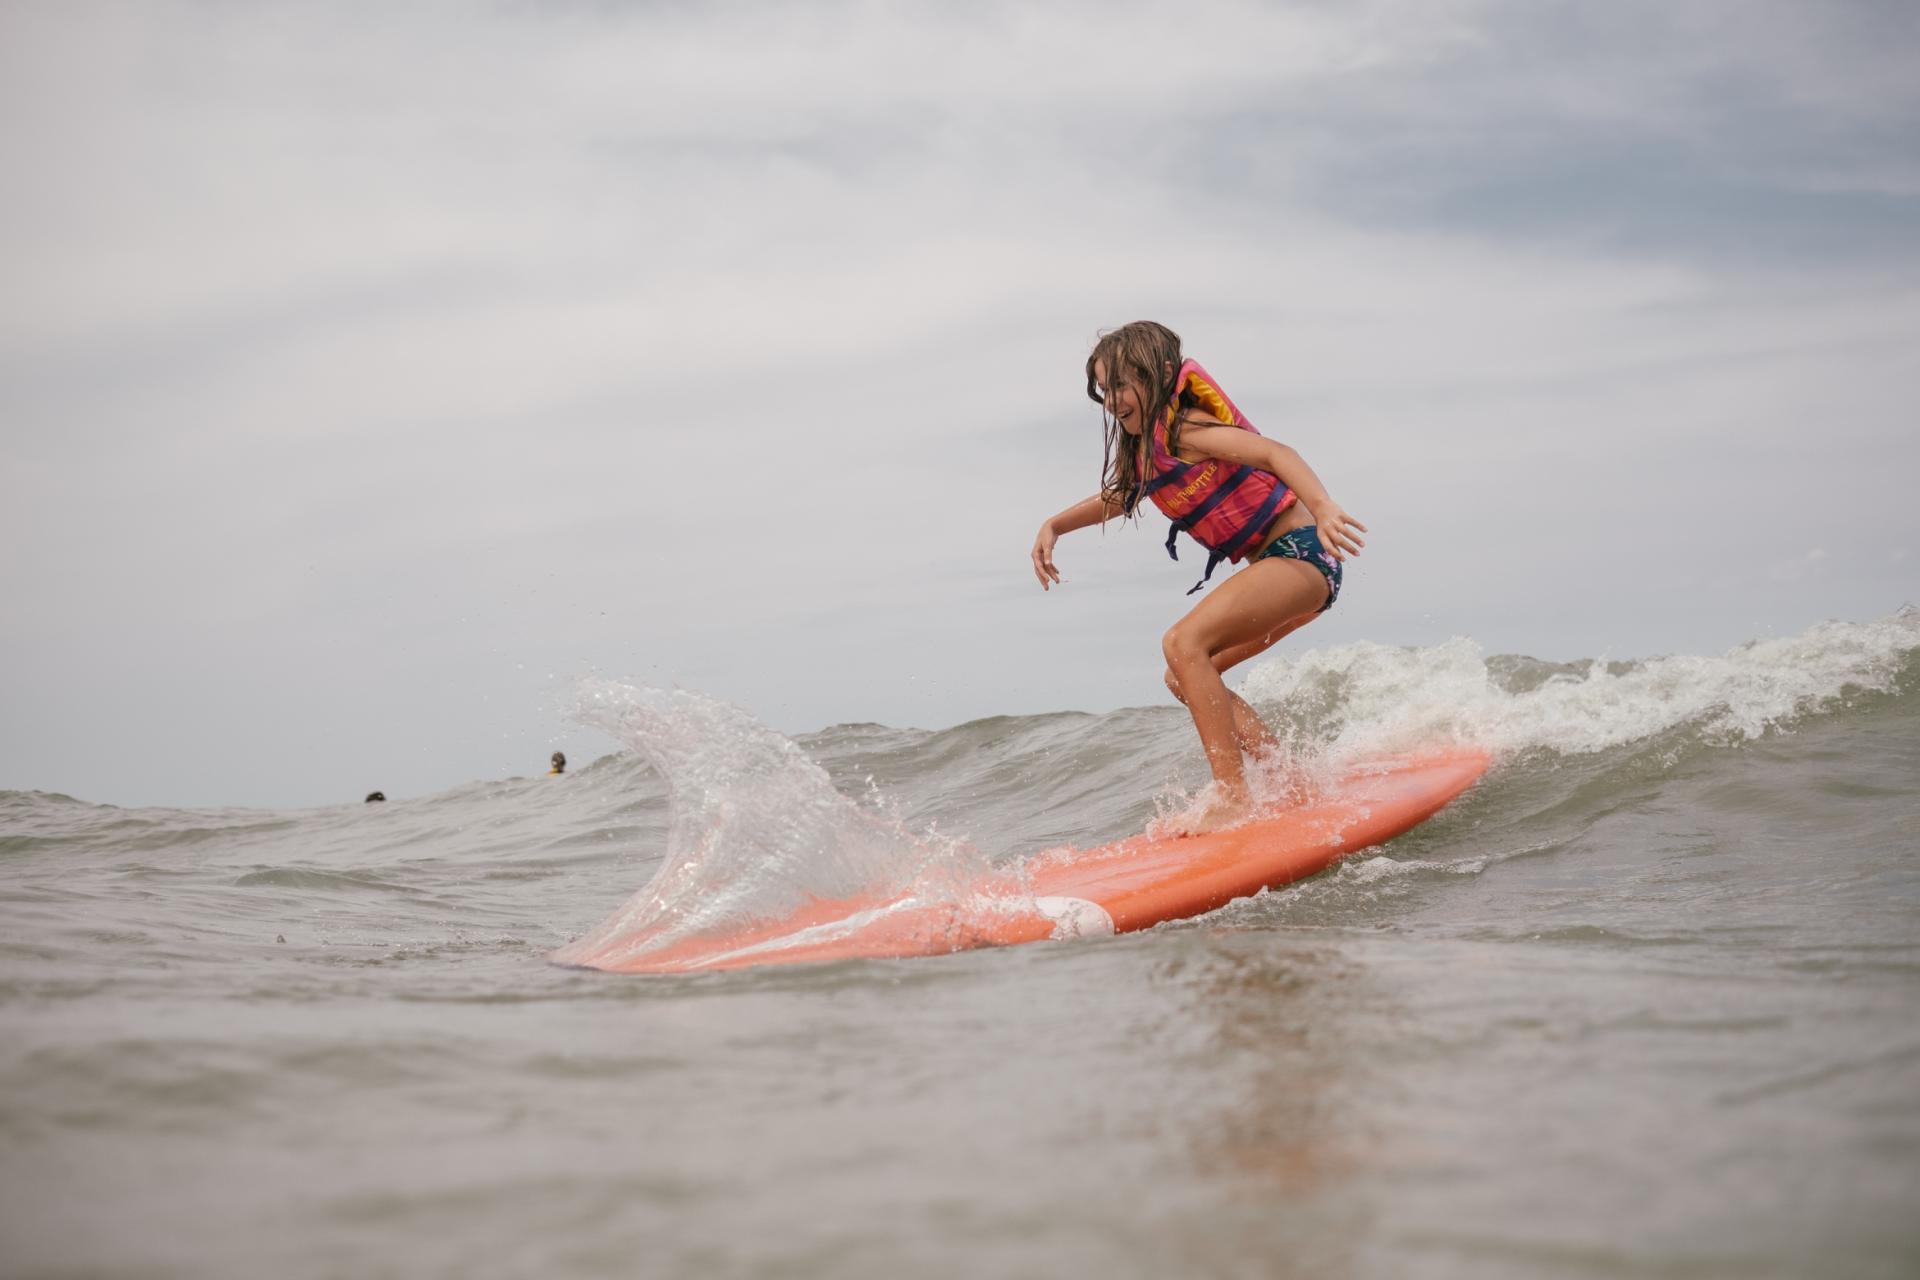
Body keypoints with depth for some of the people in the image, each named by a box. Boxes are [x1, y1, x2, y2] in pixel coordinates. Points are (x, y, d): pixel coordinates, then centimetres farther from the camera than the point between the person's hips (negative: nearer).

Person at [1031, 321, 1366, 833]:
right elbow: (1118, 496, 35)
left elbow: (1273, 452, -29)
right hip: (1280, 564, 10)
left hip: (1302, 551, -10)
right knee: (1185, 677, 14)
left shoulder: (1185, 429, -15)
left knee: (1184, 644, -25)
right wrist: (1053, 526, 24)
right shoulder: (1142, 447, 13)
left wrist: (1324, 508, -45)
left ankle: (1233, 795, -26)